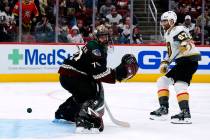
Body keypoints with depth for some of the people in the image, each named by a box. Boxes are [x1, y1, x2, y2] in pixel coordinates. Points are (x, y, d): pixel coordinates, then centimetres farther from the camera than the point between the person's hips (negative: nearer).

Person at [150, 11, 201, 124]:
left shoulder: (178, 30, -10)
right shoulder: (168, 35, 21)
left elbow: (187, 40, -29)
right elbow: (170, 52, 31)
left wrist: (185, 44, -50)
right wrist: (165, 63, 20)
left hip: (190, 59, -11)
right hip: (181, 62, 11)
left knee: (179, 84, -25)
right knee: (163, 81, 12)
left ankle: (185, 113, -32)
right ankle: (163, 109, 12)